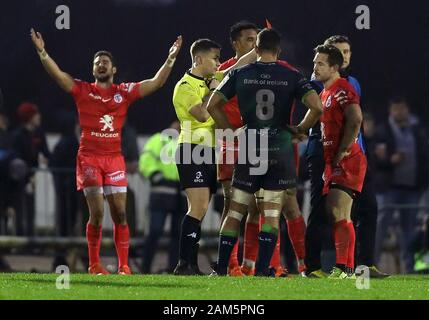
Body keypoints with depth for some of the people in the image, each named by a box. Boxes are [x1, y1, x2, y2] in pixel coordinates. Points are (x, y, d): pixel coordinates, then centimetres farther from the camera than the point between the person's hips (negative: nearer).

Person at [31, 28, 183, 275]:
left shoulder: (124, 92, 8)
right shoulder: (82, 91, 5)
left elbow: (156, 83, 6)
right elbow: (58, 75, -5)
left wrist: (171, 58, -3)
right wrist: (42, 52, -17)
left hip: (114, 159, 2)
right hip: (89, 158, -2)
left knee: (120, 213, -1)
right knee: (97, 212, -8)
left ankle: (124, 266, 4)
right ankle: (94, 265, 3)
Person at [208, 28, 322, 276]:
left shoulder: (240, 74, 3)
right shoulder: (291, 76, 0)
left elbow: (213, 105, 4)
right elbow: (317, 107, -10)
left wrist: (231, 131, 13)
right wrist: (300, 129, 6)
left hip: (249, 150, 1)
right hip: (280, 150, -1)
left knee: (235, 212, 8)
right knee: (272, 213, 4)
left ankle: (221, 269, 7)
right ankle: (263, 269, -3)